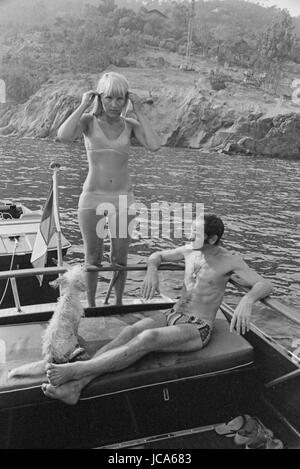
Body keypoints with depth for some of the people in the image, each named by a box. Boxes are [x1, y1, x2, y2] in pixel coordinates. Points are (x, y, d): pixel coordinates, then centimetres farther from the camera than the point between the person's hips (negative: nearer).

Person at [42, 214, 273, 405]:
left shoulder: (230, 261, -7)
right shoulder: (189, 250, 8)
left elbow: (265, 284, -11)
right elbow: (158, 255, 21)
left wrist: (247, 300, -34)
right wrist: (152, 269, -3)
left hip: (198, 329, -5)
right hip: (172, 316, 6)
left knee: (147, 338, -33)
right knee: (130, 331, -24)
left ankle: (76, 370, -35)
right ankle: (75, 385, -35)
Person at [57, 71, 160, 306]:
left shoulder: (130, 125, 2)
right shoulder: (89, 121, -3)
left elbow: (154, 145, -15)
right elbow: (63, 136, -23)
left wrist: (139, 111, -9)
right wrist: (83, 105, -14)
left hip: (123, 198, 2)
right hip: (92, 198, -1)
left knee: (120, 257, 10)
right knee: (93, 258, 8)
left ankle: (118, 302, 30)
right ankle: (91, 305, 27)